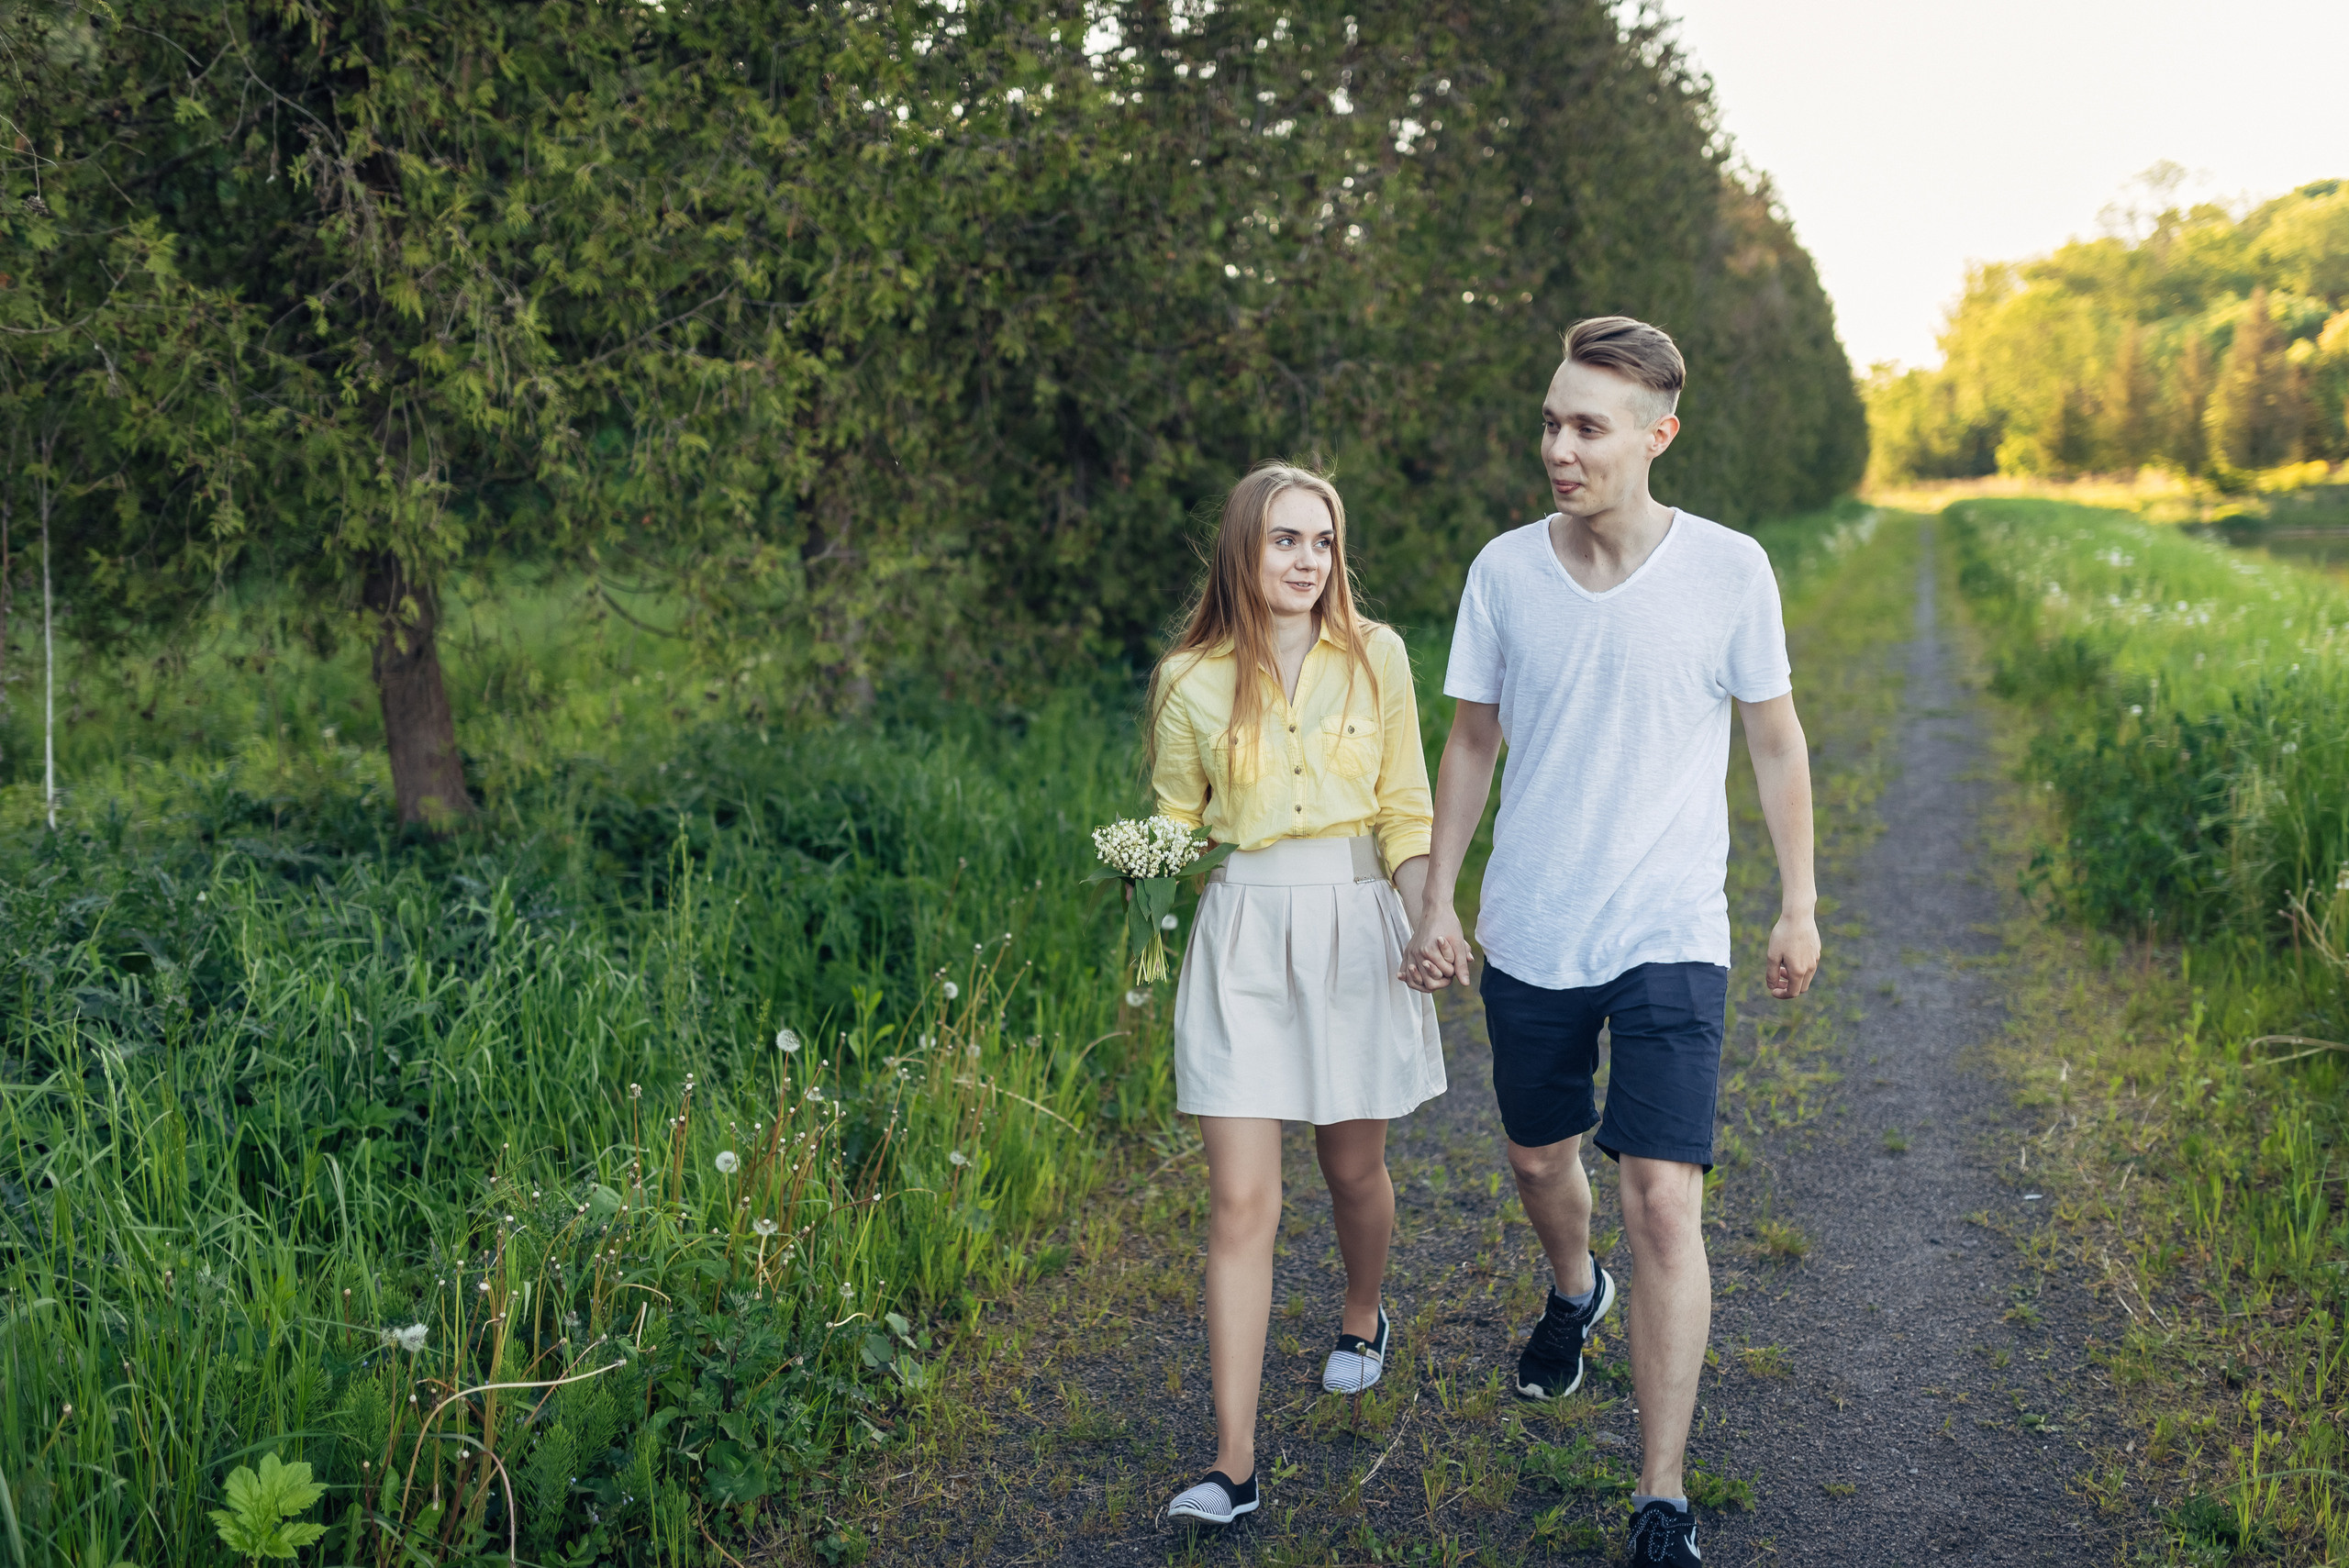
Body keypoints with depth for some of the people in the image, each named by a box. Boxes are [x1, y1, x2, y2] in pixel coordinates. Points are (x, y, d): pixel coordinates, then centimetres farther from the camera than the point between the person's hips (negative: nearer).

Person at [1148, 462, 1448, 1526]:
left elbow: (1404, 810, 6)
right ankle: (1234, 1464, -2)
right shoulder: (1190, 682, -1)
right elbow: (1173, 827, 10)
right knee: (1242, 1200, -5)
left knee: (1354, 1166, 15)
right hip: (1242, 931, -1)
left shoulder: (1374, 656, 2)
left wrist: (1426, 914, -7)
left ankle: (1362, 1318, 48)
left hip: (1353, 926, 1)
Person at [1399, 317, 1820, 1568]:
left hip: (1668, 940, -3)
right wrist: (1435, 902, 6)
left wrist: (1799, 903, 6)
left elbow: (1776, 739, 4)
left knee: (1664, 1204, -11)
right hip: (1526, 936, 3)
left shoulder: (1730, 571, -8)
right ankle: (1575, 1292, 55)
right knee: (1539, 1159, 19)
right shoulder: (1504, 570, -3)